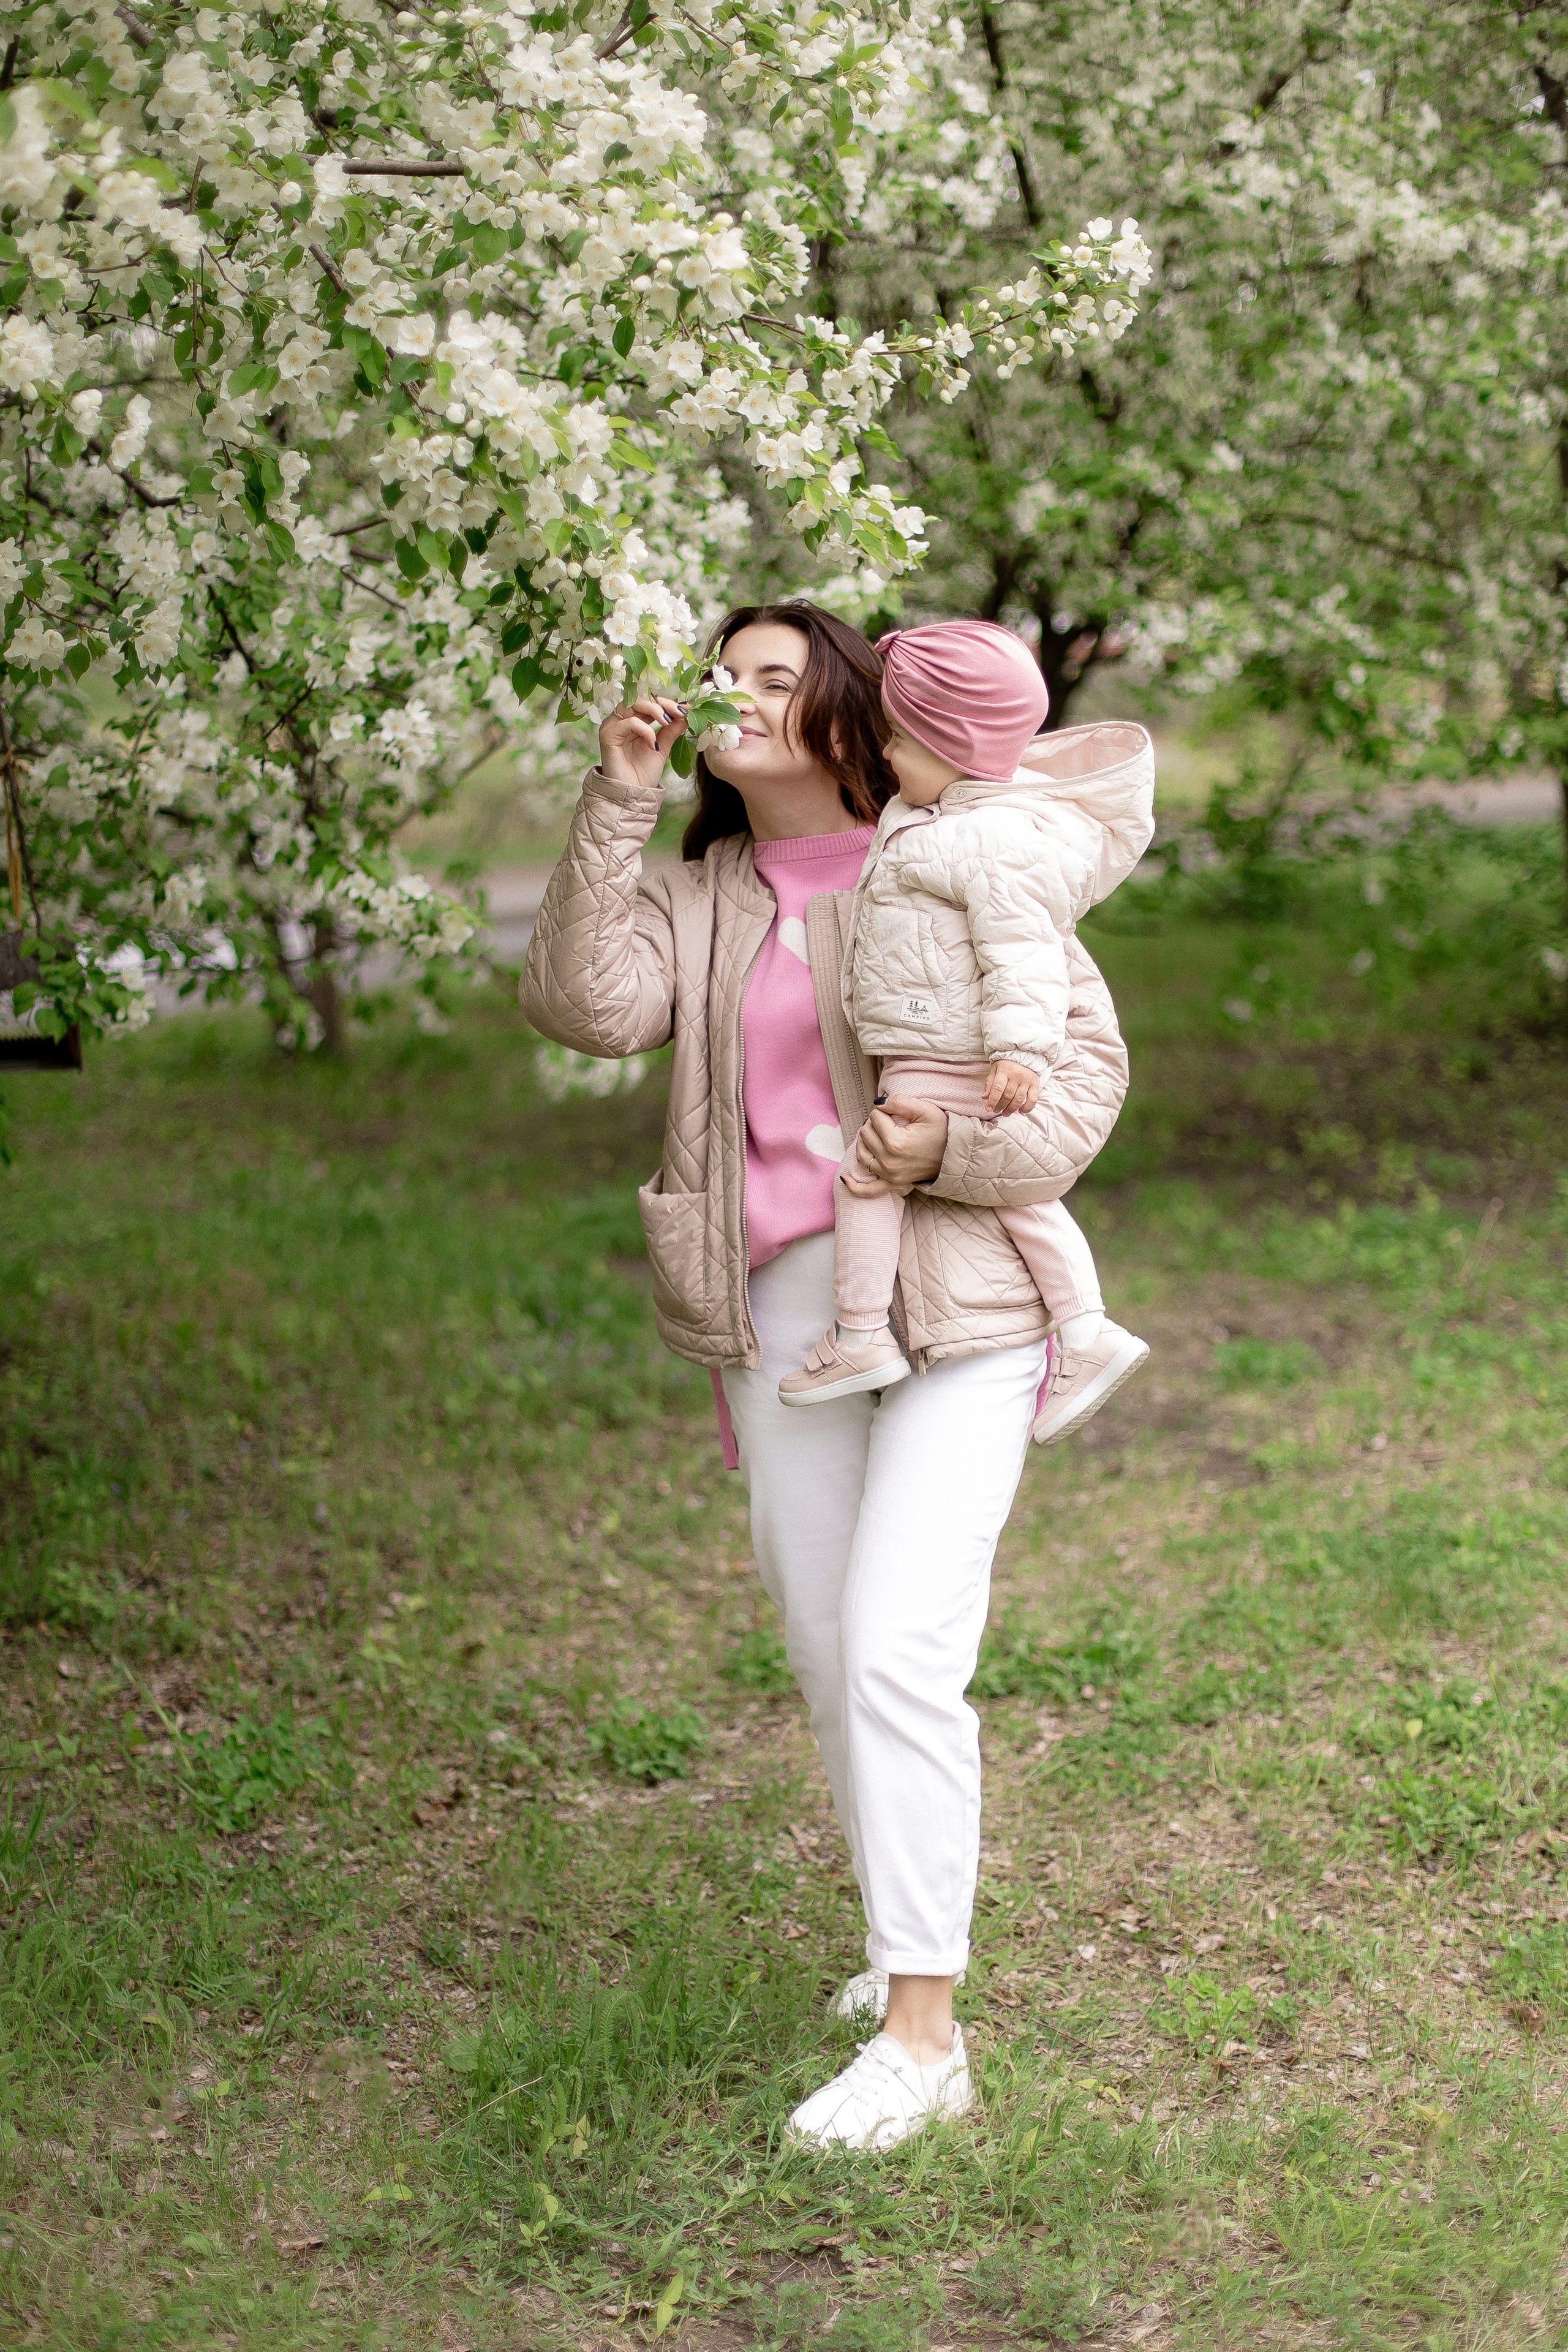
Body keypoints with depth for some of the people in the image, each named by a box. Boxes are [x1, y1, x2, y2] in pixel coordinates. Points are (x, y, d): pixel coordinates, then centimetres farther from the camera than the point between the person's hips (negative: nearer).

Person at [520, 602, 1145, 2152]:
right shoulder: (695, 899, 13)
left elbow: (1086, 1049, 1)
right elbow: (586, 1003, -5)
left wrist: (956, 1148, -15)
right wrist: (616, 806, -8)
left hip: (951, 1308, -5)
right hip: (781, 1311, 5)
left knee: (898, 1654, -13)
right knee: (825, 1653, 12)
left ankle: (922, 2033, -5)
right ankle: (905, 1930, 33)